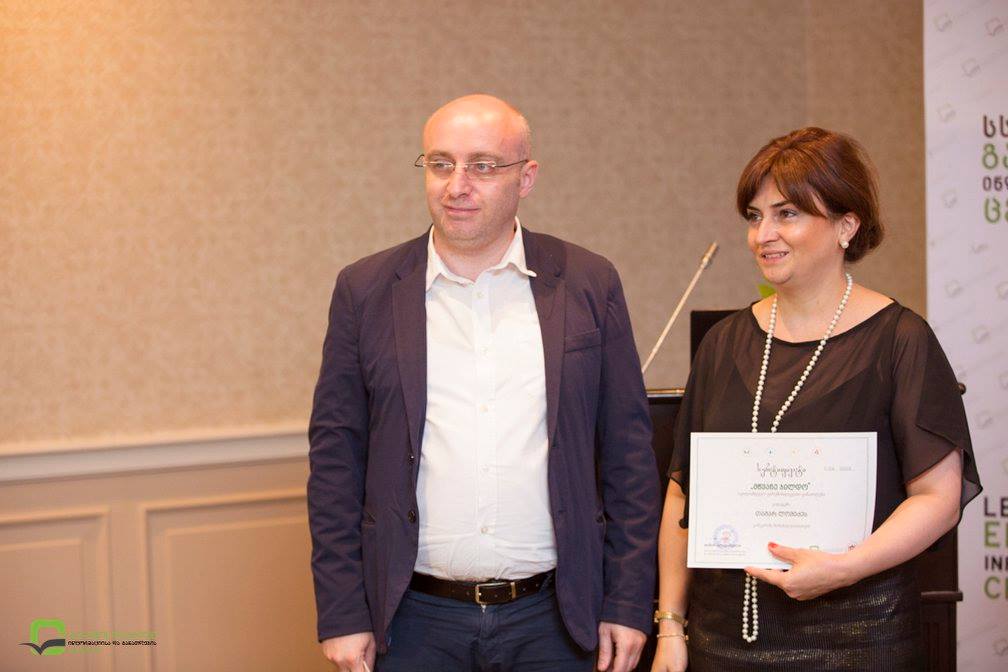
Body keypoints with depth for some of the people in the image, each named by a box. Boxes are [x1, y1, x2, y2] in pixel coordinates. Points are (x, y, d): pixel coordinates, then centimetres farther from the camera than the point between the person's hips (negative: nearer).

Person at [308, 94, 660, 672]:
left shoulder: (588, 285, 2)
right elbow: (335, 456, 3)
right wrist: (341, 615, -1)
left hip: (556, 619, 0)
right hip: (416, 621, 0)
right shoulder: (367, 290, 2)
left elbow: (628, 451, 3)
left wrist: (628, 605, 0)